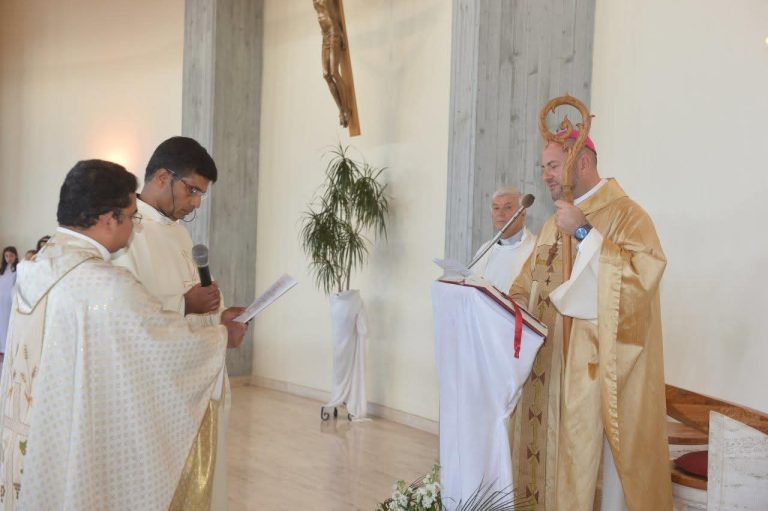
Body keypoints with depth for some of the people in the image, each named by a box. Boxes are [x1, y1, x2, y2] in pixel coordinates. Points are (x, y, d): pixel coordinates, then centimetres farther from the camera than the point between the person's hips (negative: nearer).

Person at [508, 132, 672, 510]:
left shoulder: (624, 213, -8)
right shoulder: (554, 223, 16)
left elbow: (645, 271, -23)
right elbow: (531, 280, 20)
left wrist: (584, 233, -21)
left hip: (600, 365, -7)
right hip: (553, 361, 7)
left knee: (600, 453, -3)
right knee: (558, 453, 10)